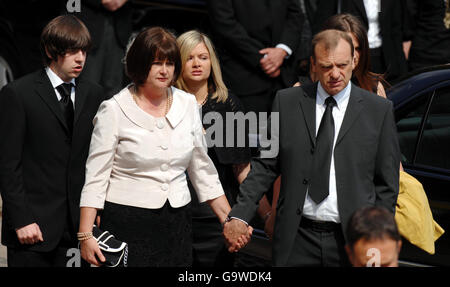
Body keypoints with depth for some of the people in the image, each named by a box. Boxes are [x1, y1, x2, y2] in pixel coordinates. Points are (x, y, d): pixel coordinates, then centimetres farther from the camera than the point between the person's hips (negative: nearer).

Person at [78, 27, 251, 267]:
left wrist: (229, 220, 10)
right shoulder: (114, 110, -5)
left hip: (177, 222, 4)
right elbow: (96, 175, -7)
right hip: (128, 224, -4)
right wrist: (86, 235, -14)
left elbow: (202, 168, 14)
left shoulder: (188, 104, 8)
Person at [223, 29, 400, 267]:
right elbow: (266, 165, 7)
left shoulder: (379, 110, 2)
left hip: (351, 240, -1)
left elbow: (387, 182, 5)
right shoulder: (287, 102, 5)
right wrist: (239, 214, -3)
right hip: (296, 240, 1)